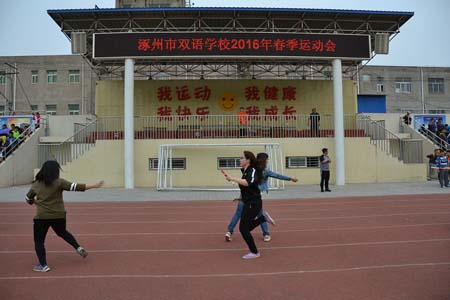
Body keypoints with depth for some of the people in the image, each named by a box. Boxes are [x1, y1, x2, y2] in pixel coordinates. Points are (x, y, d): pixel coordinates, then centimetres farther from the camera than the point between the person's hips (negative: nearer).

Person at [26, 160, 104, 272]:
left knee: (39, 241, 14)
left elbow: (28, 199, 16)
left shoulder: (36, 185, 2)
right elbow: (75, 187, -14)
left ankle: (43, 265, 14)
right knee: (63, 233, 27)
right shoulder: (59, 182, -8)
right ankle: (78, 248, 17)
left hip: (42, 217, 0)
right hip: (59, 216, 1)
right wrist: (94, 185, -14)